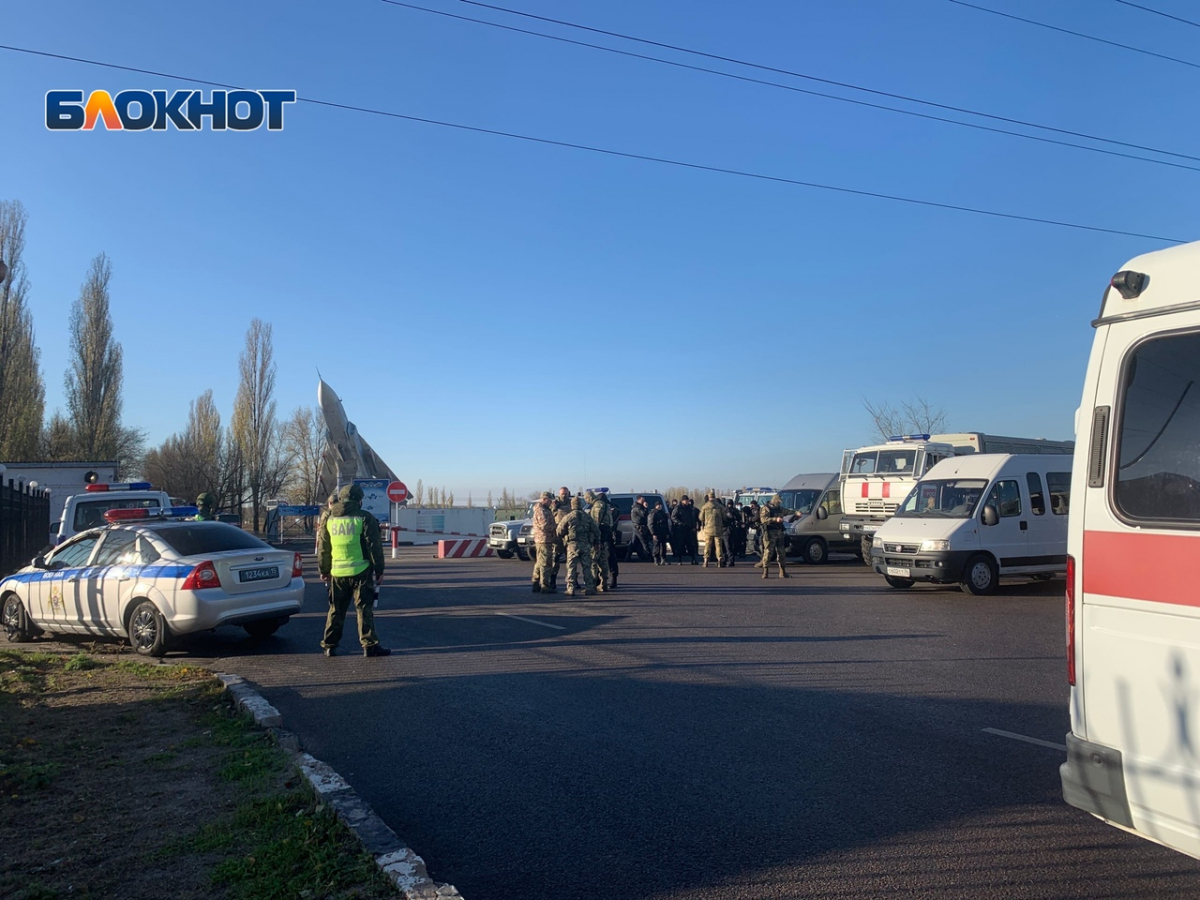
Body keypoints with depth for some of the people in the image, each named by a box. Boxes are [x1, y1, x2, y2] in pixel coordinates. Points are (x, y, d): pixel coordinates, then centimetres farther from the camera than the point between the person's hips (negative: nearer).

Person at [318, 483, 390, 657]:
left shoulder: (329, 519, 8)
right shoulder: (364, 518, -7)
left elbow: (323, 548, 14)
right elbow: (374, 546, -7)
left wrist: (324, 570, 24)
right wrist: (379, 571, -1)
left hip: (337, 573, 4)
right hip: (360, 571, -4)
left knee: (336, 610, 14)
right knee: (364, 609, -1)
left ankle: (329, 645, 19)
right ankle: (369, 645, -3)